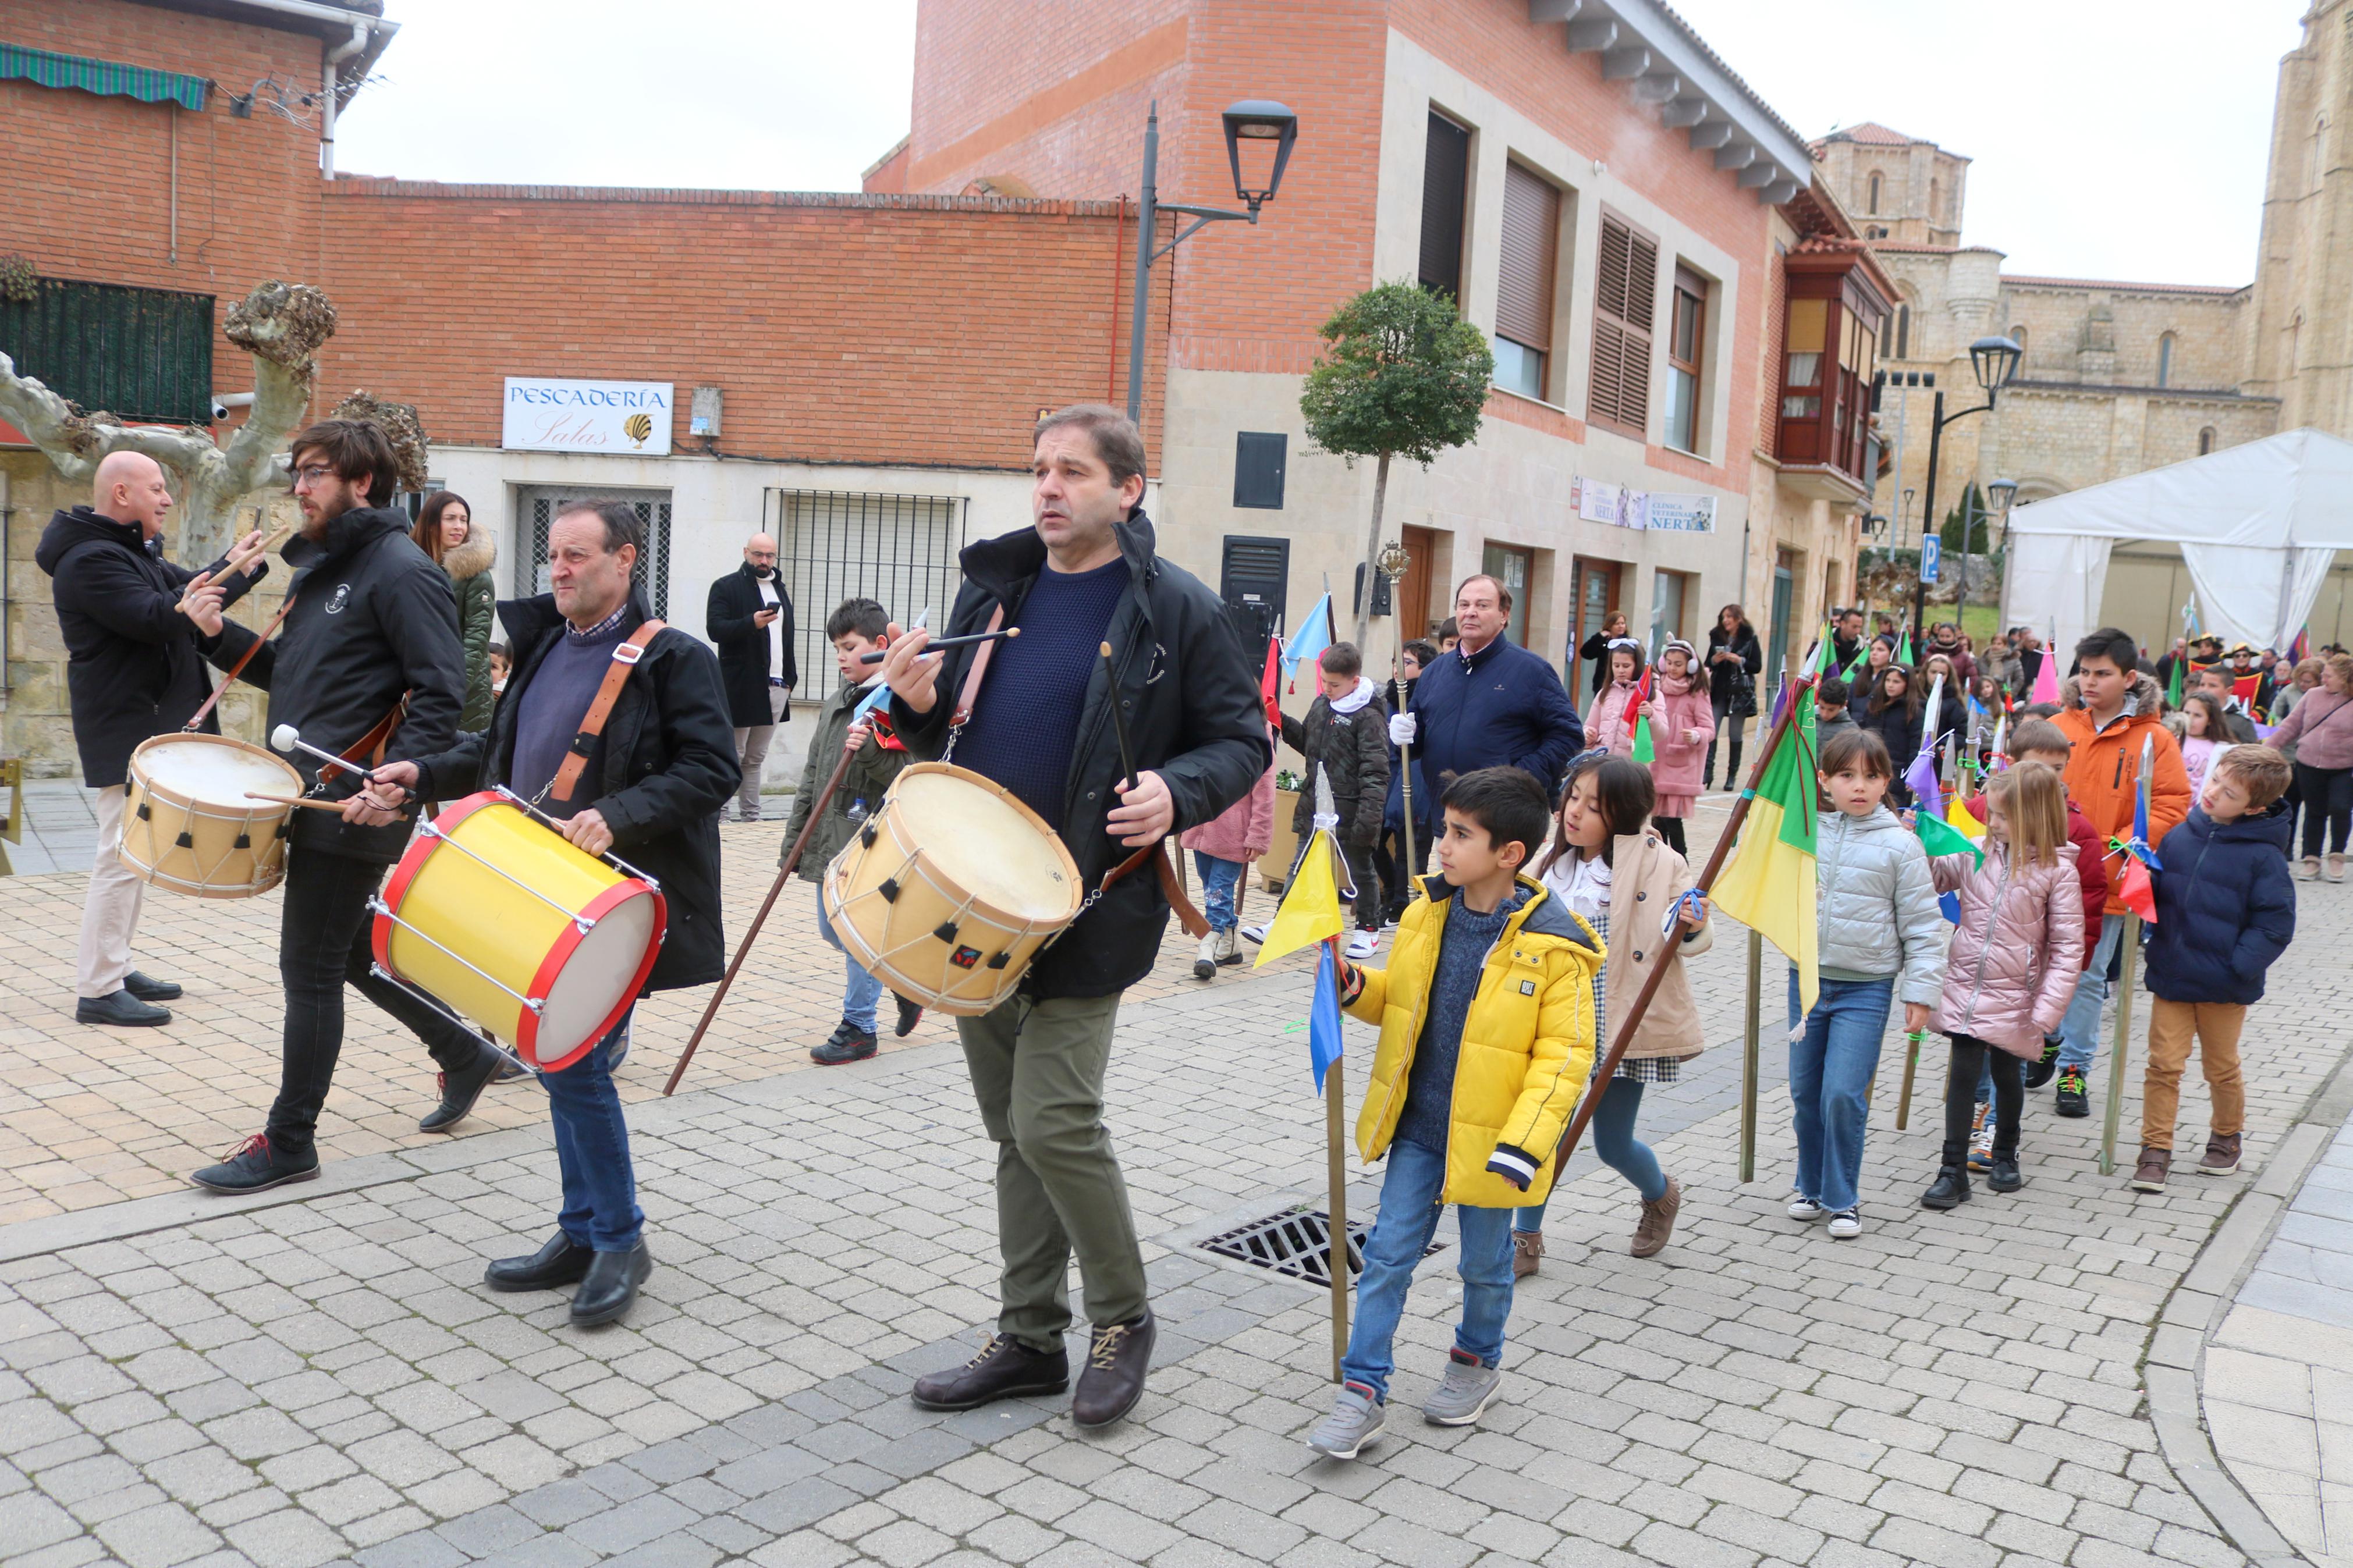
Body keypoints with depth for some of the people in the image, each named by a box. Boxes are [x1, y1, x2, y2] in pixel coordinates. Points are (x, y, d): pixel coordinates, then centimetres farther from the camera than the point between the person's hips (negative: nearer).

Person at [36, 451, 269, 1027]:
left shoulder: (132, 551, 15)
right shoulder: (91, 560, -17)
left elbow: (185, 590, 15)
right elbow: (159, 618, -27)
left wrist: (238, 564, -3)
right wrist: (236, 574, -22)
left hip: (149, 725, 11)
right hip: (125, 730, -11)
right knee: (123, 857, -9)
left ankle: (117, 969, 25)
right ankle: (97, 990, -4)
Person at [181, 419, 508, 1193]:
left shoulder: (399, 569, -13)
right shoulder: (319, 566, 16)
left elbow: (440, 692, -20)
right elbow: (289, 674, 22)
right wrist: (220, 632, 5)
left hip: (354, 805, -9)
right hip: (315, 796, 9)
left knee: (310, 970, -2)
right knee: (352, 952, 18)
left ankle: (289, 1142, 10)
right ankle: (464, 1055, 33)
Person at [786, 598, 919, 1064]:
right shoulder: (836, 703, 14)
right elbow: (813, 774, 18)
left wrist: (871, 750, -31)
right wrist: (793, 838, 17)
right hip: (828, 841, 8)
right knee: (832, 932, 15)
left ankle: (859, 1028, 10)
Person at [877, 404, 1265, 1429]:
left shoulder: (1176, 609, -5)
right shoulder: (992, 586, 11)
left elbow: (1242, 739, -1)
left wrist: (1177, 792, -20)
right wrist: (919, 703, -3)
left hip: (1085, 907, -6)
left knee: (1053, 1121, -11)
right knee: (1011, 1129, 12)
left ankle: (1123, 1316, 14)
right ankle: (1029, 1339, 26)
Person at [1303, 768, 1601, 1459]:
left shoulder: (1552, 946, -18)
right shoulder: (1426, 915, -2)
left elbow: (1565, 1056, -16)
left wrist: (1523, 1144, -23)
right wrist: (1355, 987, -8)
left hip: (1487, 1139, -4)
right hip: (1416, 1127, 4)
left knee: (1484, 1263, 16)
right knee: (1389, 1254, 5)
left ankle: (1478, 1362, 41)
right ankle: (1363, 1390, 13)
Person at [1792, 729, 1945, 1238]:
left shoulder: (1899, 845, -8)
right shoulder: (1805, 832, 0)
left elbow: (1923, 924, -4)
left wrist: (1921, 992, -6)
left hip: (1865, 989, -4)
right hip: (1807, 979, 4)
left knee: (1843, 1095, -9)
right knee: (1805, 1092, 11)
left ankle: (1842, 1200, 9)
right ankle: (1811, 1187, 30)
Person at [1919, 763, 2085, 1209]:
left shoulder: (2057, 870, -10)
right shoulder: (1977, 854, -1)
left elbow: (2068, 946, -9)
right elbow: (1933, 876, 14)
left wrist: (2048, 1008, -14)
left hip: (2013, 998, -2)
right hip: (1965, 988, 2)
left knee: (2006, 1076, 15)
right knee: (1963, 1075, 0)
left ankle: (2005, 1155, 38)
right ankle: (1953, 1171, 6)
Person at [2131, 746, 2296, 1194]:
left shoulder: (2262, 855, -13)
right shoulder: (2180, 836, -1)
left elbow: (2275, 923, -12)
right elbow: (2158, 894, 11)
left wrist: (2238, 967, -17)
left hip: (2224, 987, -3)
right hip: (2171, 974, 3)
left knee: (2222, 1069, 16)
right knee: (2163, 1065, 1)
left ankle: (2227, 1138, 38)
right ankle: (2156, 1149, 10)